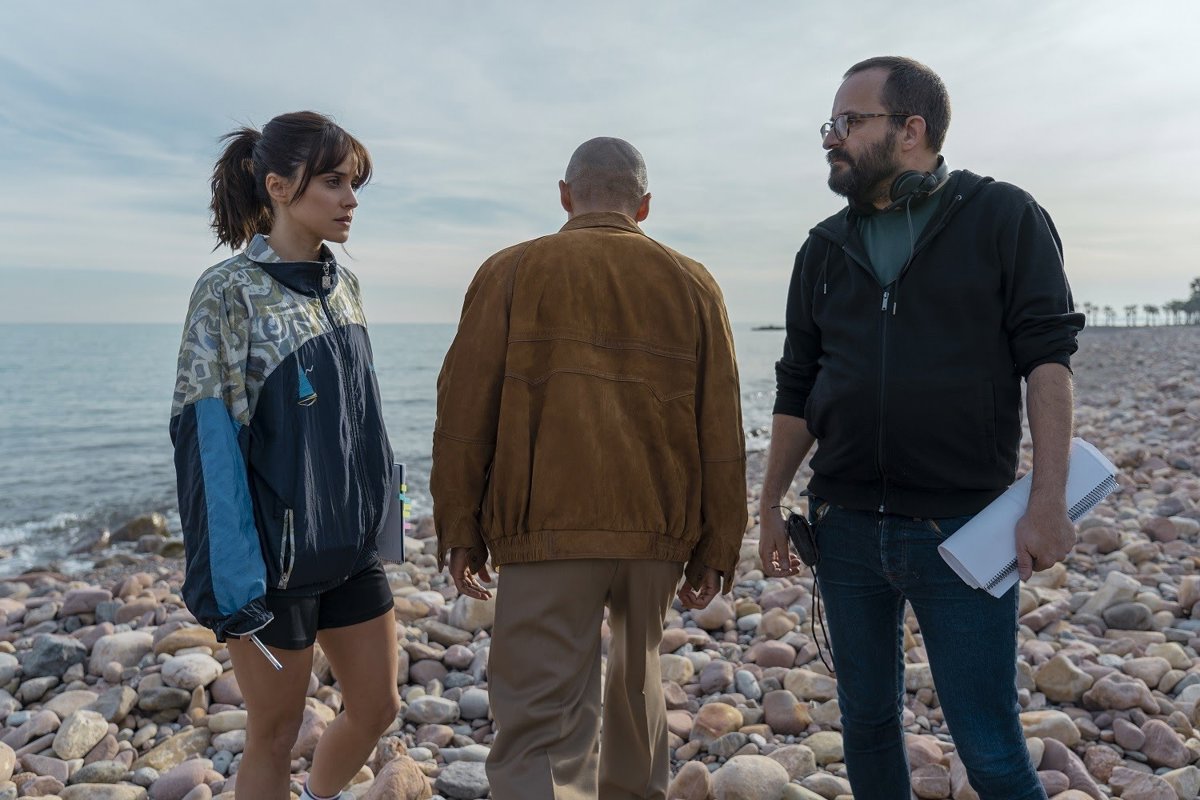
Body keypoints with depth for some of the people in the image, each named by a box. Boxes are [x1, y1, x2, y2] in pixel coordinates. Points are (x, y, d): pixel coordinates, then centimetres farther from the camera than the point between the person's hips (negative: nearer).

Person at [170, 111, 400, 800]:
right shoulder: (229, 292, -12)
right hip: (273, 552, -6)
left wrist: (376, 515, 13)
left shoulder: (344, 285, 7)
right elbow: (209, 440, -15)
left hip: (349, 544, 6)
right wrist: (232, 576, -18)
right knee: (276, 732, 10)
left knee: (378, 708, 15)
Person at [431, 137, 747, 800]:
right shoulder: (693, 285, 9)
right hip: (659, 529, 4)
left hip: (548, 528, -4)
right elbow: (721, 434, 7)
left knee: (541, 720, -3)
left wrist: (460, 531, 5)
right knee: (637, 678, 26)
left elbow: (464, 416, -1)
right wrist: (716, 550, 12)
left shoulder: (511, 272, 2)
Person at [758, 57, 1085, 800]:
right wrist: (771, 504, 10)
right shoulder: (826, 248, 11)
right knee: (867, 718, 15)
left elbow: (1048, 358, -7)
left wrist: (1049, 501, -16)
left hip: (963, 528, -4)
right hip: (846, 528, 4)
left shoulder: (1005, 217, 0)